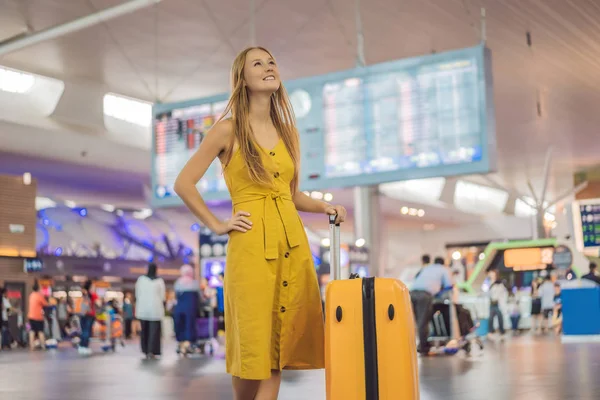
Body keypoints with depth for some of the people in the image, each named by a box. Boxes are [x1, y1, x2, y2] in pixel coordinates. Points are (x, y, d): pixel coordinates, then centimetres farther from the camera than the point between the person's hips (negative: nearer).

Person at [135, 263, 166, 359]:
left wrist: (137, 308, 15)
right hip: (156, 309, -2)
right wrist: (162, 309, 11)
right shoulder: (159, 281, -2)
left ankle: (145, 351, 17)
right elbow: (162, 297, 0)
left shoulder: (141, 279, 1)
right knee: (154, 331, -1)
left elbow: (137, 295, 6)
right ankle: (151, 351, -11)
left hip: (143, 309, 2)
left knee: (144, 331, 13)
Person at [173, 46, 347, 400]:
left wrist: (324, 207, 6)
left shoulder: (288, 132, 15)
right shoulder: (229, 129, -1)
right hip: (252, 245, -5)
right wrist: (217, 225, -4)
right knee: (254, 346, -2)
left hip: (292, 243, 5)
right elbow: (184, 184, -1)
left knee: (279, 345, 3)